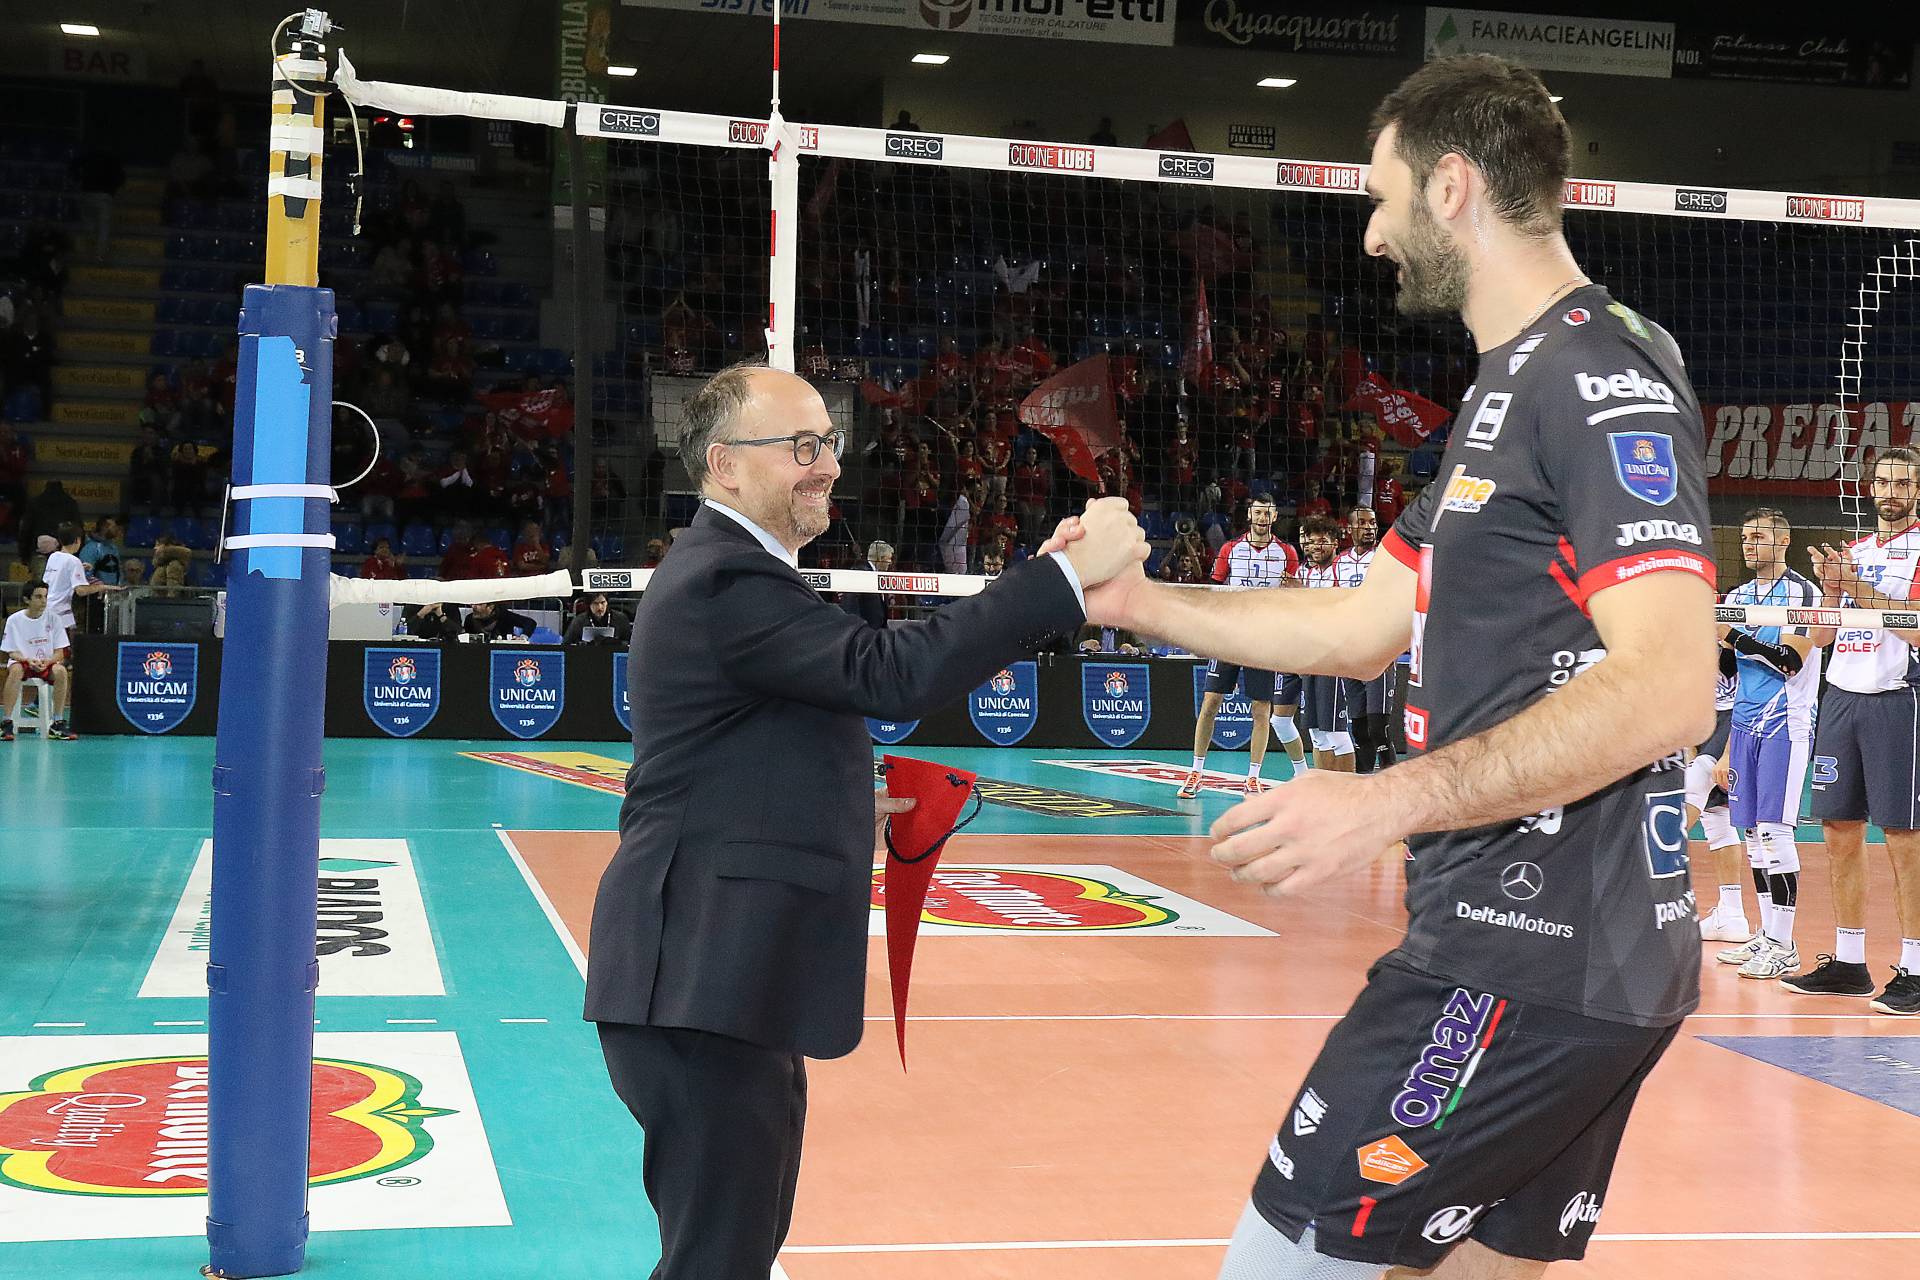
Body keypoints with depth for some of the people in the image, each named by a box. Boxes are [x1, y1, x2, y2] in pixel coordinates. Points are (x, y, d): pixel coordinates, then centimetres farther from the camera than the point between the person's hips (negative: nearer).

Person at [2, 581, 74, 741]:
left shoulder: (53, 618, -1)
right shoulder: (14, 620, -4)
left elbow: (60, 653, -1)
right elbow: (12, 652, -2)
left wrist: (46, 661, -22)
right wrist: (28, 660, -23)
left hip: (48, 663, 1)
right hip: (22, 661, -1)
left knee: (61, 671, -32)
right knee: (15, 670, -37)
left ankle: (57, 724, -25)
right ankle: (6, 724, -33)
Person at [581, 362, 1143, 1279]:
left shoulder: (732, 571, 17)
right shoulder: (727, 583, -18)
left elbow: (864, 674, 14)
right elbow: (890, 675, -27)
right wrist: (1067, 576, -27)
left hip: (729, 978, 11)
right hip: (702, 989, -11)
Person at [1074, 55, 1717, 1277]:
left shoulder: (1604, 373, -13)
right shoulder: (1515, 389, 18)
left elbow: (1669, 689, -24)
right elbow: (1362, 629, 23)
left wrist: (1390, 801, -27)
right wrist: (1137, 601, 23)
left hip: (1532, 957, -10)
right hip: (1519, 936, 10)